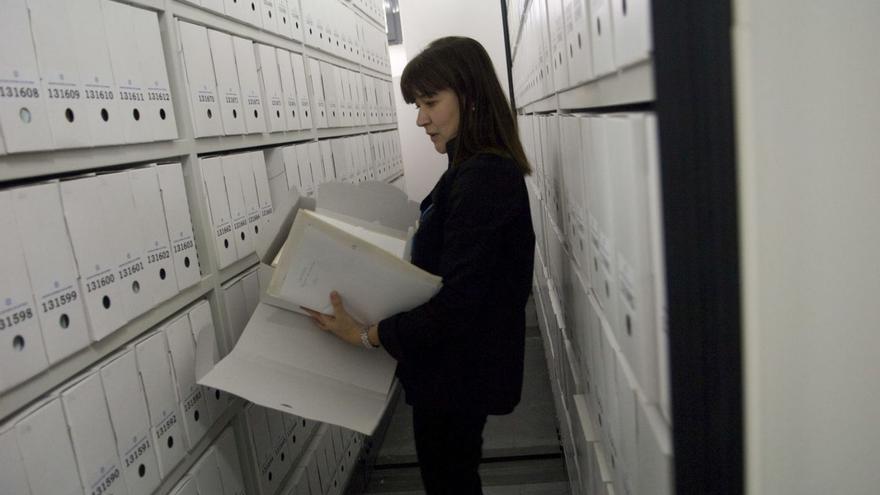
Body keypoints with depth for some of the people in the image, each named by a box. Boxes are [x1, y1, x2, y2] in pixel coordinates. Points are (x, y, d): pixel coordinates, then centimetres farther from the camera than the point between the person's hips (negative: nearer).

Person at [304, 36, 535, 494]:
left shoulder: (482, 177, -24)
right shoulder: (481, 169, 7)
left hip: (457, 374, -9)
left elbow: (458, 302, -27)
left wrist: (370, 334, -23)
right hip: (461, 366, 9)